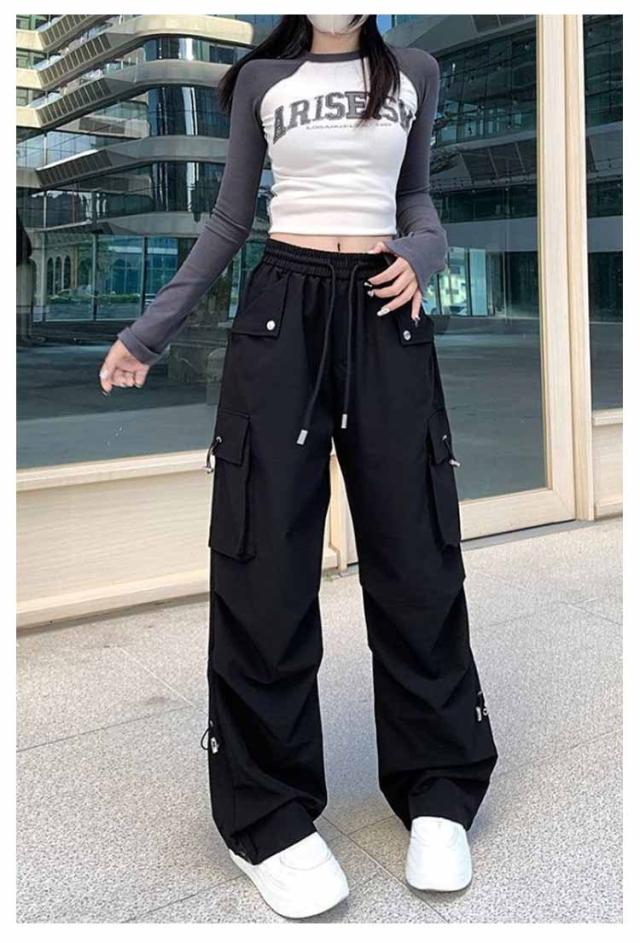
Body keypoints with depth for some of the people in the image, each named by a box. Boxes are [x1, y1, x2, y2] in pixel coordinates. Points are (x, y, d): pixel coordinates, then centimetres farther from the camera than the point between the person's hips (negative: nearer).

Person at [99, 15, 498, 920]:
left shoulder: (414, 73, 15)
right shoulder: (262, 78, 12)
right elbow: (229, 221, 12)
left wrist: (421, 257, -4)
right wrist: (149, 330, 6)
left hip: (384, 316, 1)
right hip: (282, 309, -1)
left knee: (414, 550, -2)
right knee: (265, 555, -6)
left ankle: (438, 791, 12)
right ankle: (271, 813, 5)